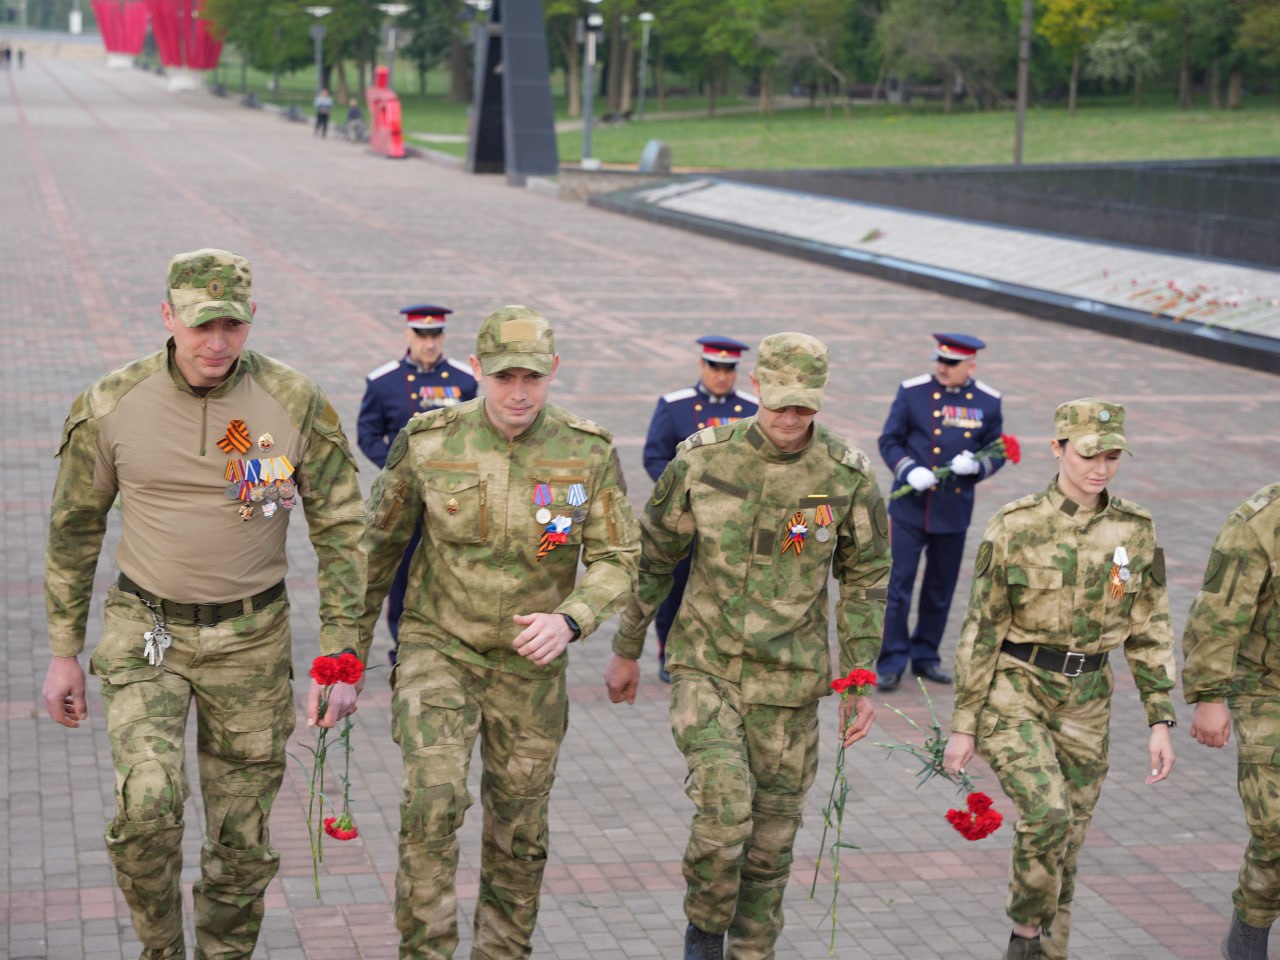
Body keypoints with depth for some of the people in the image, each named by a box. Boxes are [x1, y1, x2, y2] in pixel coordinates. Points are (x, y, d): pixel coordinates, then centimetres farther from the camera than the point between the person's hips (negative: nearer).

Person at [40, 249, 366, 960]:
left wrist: (341, 657, -8)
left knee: (243, 842, 7)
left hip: (252, 638, 1)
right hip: (144, 634, -1)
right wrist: (64, 653, 6)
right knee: (147, 808, -19)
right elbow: (75, 529, 4)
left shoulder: (296, 405, -10)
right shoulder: (112, 406, -8)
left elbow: (342, 530, -4)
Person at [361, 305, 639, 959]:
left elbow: (617, 561, -7)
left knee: (518, 834, 12)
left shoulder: (589, 453, -11)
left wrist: (570, 620, -28)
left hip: (529, 667, 2)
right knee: (432, 800, -21)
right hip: (437, 649, -1)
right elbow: (380, 541, 3)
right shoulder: (427, 441, -11)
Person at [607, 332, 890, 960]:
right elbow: (653, 556, 6)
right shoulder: (703, 460, -6)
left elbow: (865, 580, 5)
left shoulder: (848, 477, -5)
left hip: (789, 681, 1)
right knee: (723, 814, -16)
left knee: (772, 835, 8)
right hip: (706, 668, -1)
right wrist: (626, 651, 12)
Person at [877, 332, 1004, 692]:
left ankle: (925, 656, 27)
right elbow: (889, 441, 0)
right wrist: (909, 470, -18)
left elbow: (997, 453, 8)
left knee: (941, 589, 12)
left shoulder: (988, 402, 2)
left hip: (954, 510, 2)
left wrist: (976, 465, -14)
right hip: (910, 506, -2)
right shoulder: (912, 391, -4)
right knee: (898, 584, -3)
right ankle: (892, 661, 6)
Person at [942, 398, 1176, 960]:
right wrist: (963, 726, -6)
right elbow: (982, 630, -7)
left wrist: (1160, 721, 1)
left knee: (1064, 846, 9)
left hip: (1085, 702, 4)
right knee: (1048, 817, -21)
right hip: (1014, 689, -4)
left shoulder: (1135, 530, 0)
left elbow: (1149, 631, 6)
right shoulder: (1015, 527, -10)